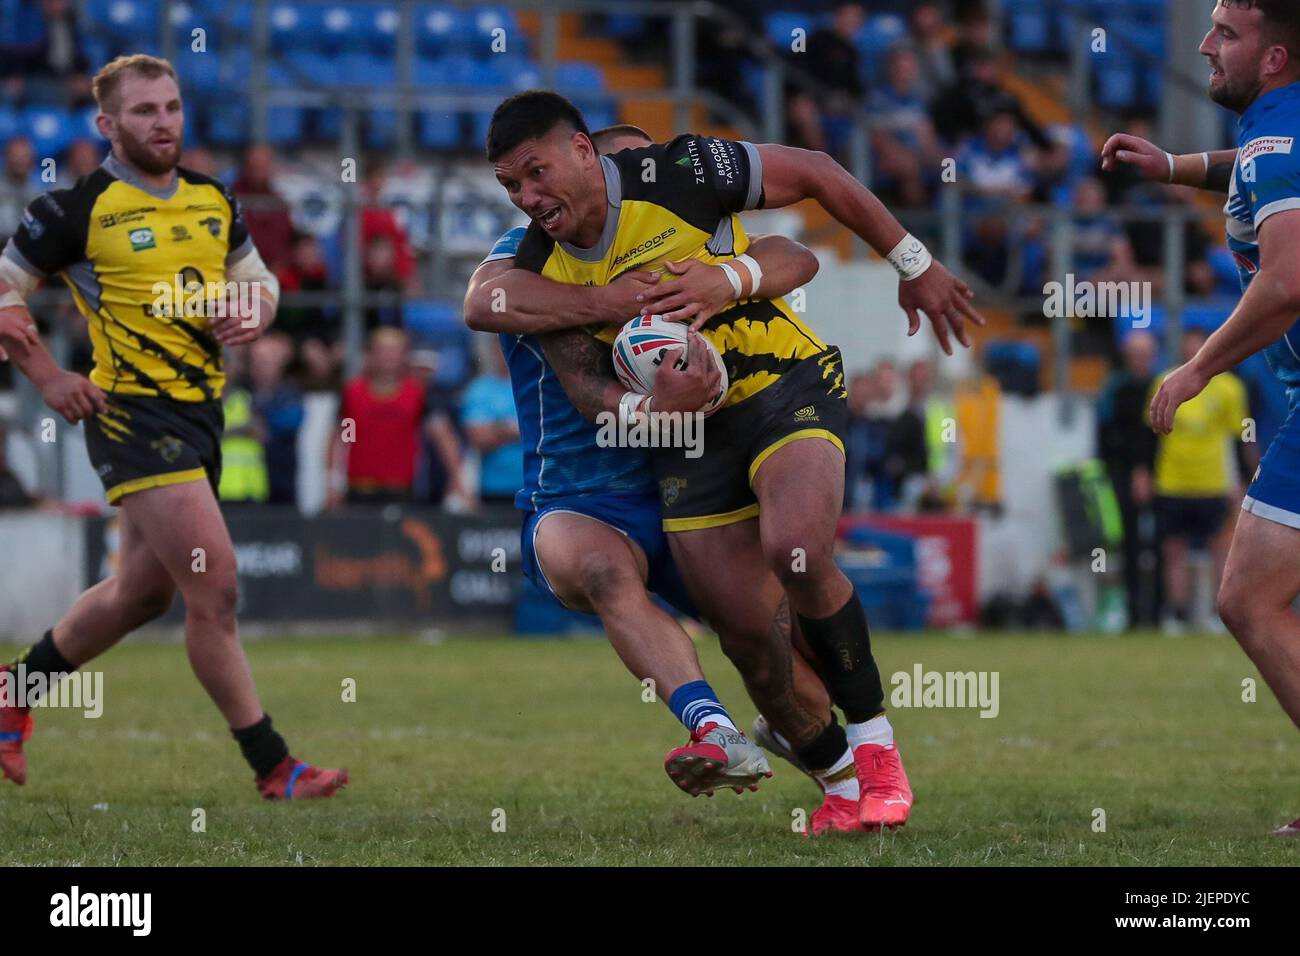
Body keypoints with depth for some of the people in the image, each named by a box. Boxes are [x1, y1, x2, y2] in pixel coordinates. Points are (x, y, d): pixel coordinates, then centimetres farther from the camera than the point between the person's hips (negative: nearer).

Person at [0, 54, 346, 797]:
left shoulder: (214, 201, 10)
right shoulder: (77, 209, -8)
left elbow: (259, 279, 22)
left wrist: (251, 314, -1)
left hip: (202, 411, 8)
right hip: (132, 410, -8)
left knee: (143, 592, 18)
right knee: (216, 585, -14)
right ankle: (274, 768, -7)